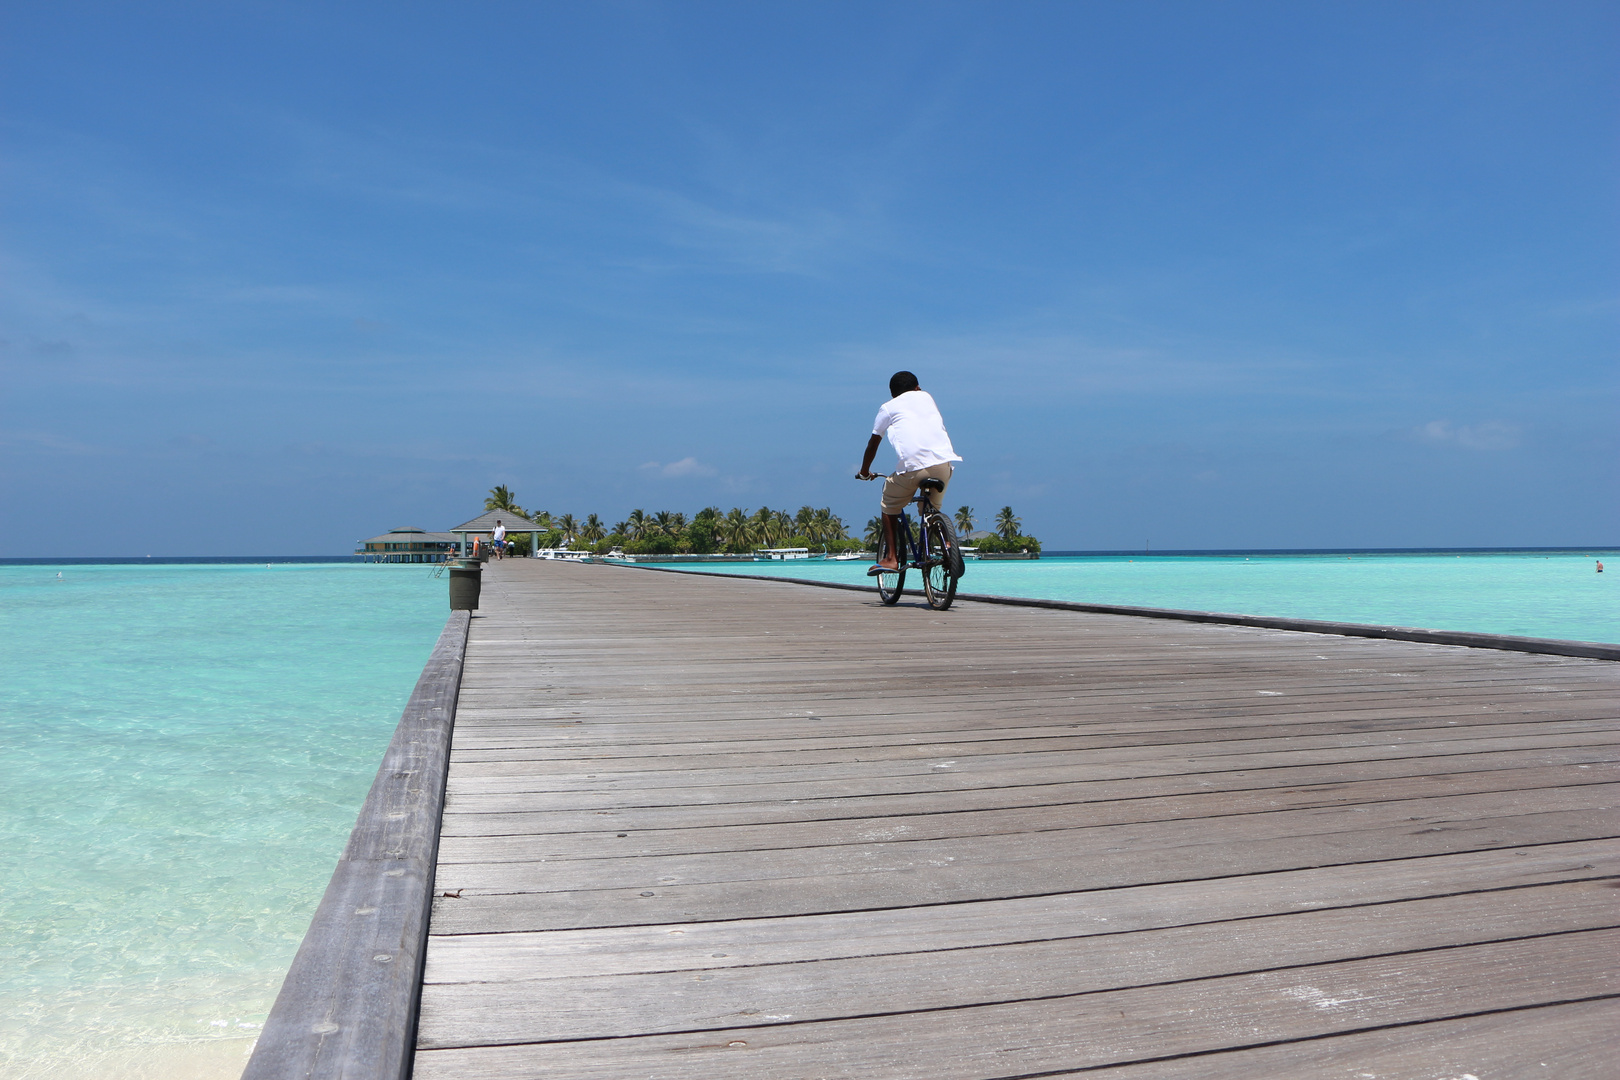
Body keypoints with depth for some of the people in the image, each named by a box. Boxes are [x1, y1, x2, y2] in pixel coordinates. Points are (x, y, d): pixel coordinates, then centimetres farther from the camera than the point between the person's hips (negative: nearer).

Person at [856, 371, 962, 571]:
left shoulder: (888, 407, 18)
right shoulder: (926, 397, 26)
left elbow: (873, 443, 25)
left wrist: (864, 471, 39)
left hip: (912, 466, -3)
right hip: (943, 464, 3)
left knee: (889, 507, 18)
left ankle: (891, 558, 9)